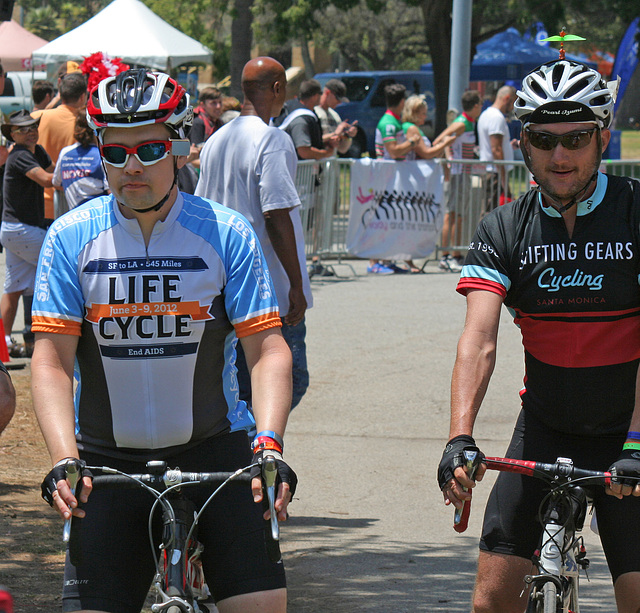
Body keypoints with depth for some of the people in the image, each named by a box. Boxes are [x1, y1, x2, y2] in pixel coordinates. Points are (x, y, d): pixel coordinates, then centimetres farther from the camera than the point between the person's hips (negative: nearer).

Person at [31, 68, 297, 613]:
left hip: (213, 448, -1)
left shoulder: (225, 233, -3)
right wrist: (63, 459, -21)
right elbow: (52, 359, -6)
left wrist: (269, 444, -24)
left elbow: (267, 350, -8)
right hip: (107, 460, 1)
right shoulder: (71, 237, -2)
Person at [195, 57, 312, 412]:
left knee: (239, 387, 13)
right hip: (272, 288, -8)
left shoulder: (215, 141, 12)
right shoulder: (273, 141, -13)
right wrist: (296, 285, -16)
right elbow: (277, 217, -19)